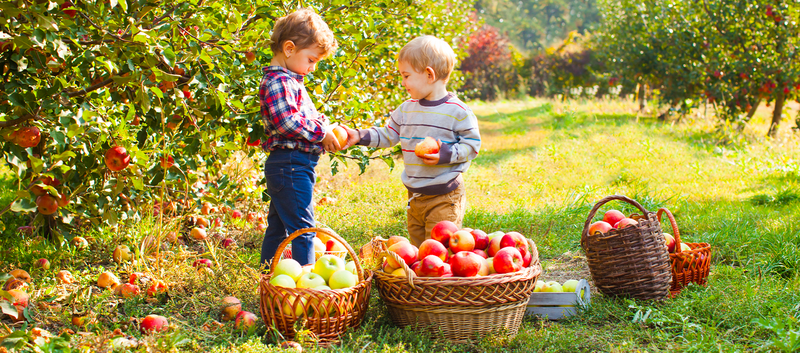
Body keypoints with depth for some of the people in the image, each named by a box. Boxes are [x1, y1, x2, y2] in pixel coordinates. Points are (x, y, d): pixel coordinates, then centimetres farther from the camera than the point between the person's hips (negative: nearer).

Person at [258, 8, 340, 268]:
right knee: (302, 227, -9)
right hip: (291, 165, -11)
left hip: (287, 166, 11)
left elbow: (304, 117, 26)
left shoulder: (290, 80, 19)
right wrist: (321, 132, -17)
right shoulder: (277, 81, -15)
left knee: (278, 227, 17)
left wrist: (325, 127, 9)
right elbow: (286, 121, -25)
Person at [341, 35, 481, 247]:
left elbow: (472, 145, -8)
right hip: (414, 197, 7)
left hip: (444, 197, -7)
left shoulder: (457, 111, -11)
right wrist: (360, 136, 7)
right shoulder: (406, 110, 8)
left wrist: (446, 154, -22)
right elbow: (387, 135, 17)